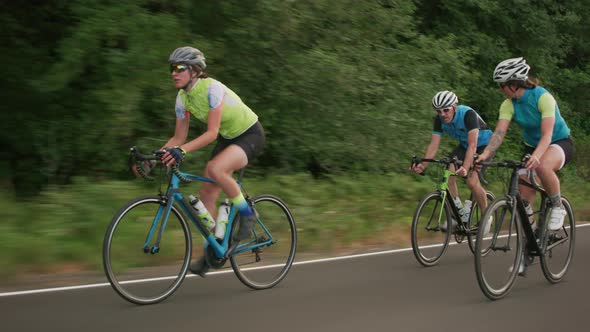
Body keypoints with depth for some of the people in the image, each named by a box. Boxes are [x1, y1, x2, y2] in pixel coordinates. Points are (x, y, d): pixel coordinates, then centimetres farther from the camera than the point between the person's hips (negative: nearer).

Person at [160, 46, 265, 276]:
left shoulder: (212, 88, -27)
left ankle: (247, 213, -13)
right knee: (206, 193, -2)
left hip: (251, 136, -8)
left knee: (214, 169, -34)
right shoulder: (183, 98, -4)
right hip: (227, 138, 8)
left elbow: (211, 133, -33)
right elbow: (179, 138, 0)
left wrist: (182, 150, -45)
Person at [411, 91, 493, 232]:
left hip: (484, 145, -6)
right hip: (464, 145, 6)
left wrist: (465, 168, -55)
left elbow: (473, 145, -42)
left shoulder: (468, 114, -34)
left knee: (472, 181, -22)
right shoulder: (439, 119, -17)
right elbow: (434, 145, -18)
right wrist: (422, 165, -34)